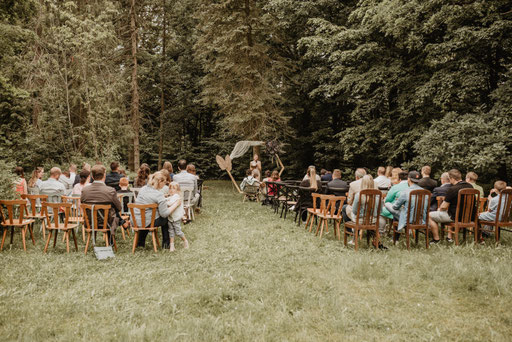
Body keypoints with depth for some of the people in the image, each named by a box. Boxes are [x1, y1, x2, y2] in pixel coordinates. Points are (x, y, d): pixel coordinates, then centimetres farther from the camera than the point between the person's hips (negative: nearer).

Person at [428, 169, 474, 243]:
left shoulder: (452, 190, -23)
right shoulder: (470, 186, 1)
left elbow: (444, 207, -17)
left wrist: (439, 209, 7)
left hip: (455, 216, -8)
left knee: (430, 216, 3)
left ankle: (436, 239, 8)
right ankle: (449, 237, 35)